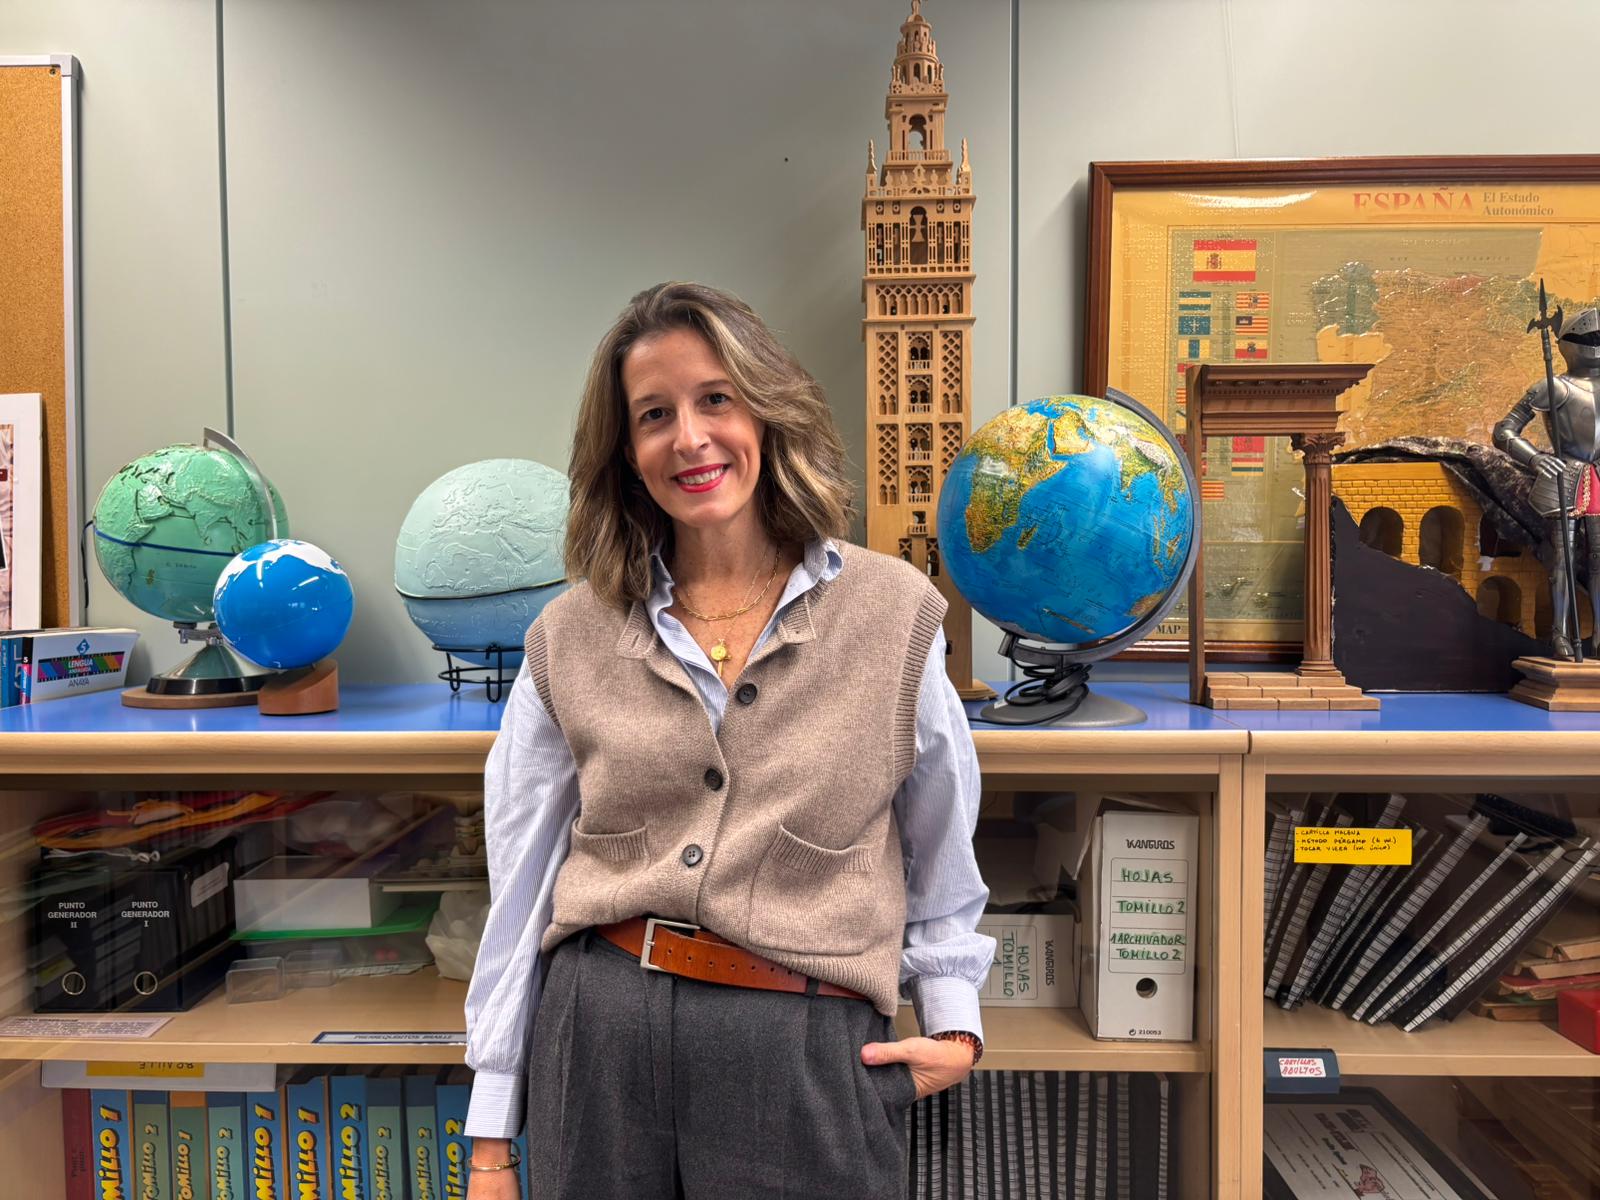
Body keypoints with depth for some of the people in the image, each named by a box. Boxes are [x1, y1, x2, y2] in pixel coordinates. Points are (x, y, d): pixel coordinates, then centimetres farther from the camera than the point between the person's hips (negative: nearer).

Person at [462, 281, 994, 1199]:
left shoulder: (893, 612, -4)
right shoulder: (570, 637, -1)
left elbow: (937, 852, 9)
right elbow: (521, 889, 3)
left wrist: (955, 1021, 4)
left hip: (808, 1049, -1)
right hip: (599, 1031, 2)